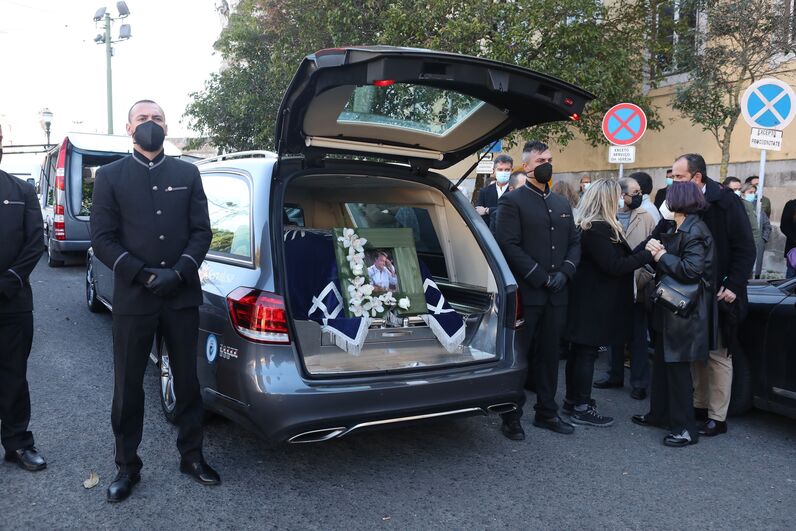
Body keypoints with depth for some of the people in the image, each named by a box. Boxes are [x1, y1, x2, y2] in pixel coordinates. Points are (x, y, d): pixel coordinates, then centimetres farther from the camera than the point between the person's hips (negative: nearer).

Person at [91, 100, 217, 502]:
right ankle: (127, 465, 23)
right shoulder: (110, 176, 3)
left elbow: (202, 231, 3)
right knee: (127, 386, 7)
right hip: (132, 299, -1)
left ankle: (191, 455, 26)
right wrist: (143, 275, -14)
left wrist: (178, 272, -12)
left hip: (183, 297, 1)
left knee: (187, 380, 11)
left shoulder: (187, 174, 8)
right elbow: (102, 238, -3)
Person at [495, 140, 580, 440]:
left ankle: (546, 412, 25)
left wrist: (564, 272, -3)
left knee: (549, 355, 13)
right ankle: (511, 418, 12)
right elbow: (509, 245, -12)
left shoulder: (562, 204, 17)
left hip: (556, 294, 6)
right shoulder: (513, 201, -4)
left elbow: (574, 243, 16)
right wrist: (540, 277, -15)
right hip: (525, 293, -6)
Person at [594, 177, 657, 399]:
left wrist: (642, 280, -14)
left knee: (637, 337, 7)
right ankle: (615, 374, 30)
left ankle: (639, 382, 18)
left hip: (637, 288, -1)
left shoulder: (645, 217, -1)